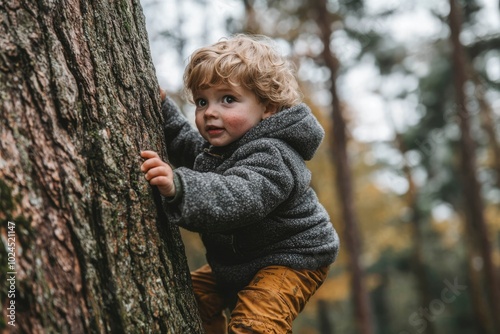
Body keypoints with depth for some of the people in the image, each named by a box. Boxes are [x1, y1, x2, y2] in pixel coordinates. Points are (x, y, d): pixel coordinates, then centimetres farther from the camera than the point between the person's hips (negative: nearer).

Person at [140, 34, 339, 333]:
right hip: (236, 261, 10)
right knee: (193, 297, 17)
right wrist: (161, 108, 7)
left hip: (291, 259, -10)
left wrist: (179, 187, -64)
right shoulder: (216, 147, 1)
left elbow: (240, 198, -49)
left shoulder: (271, 155, -30)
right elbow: (186, 143, 23)